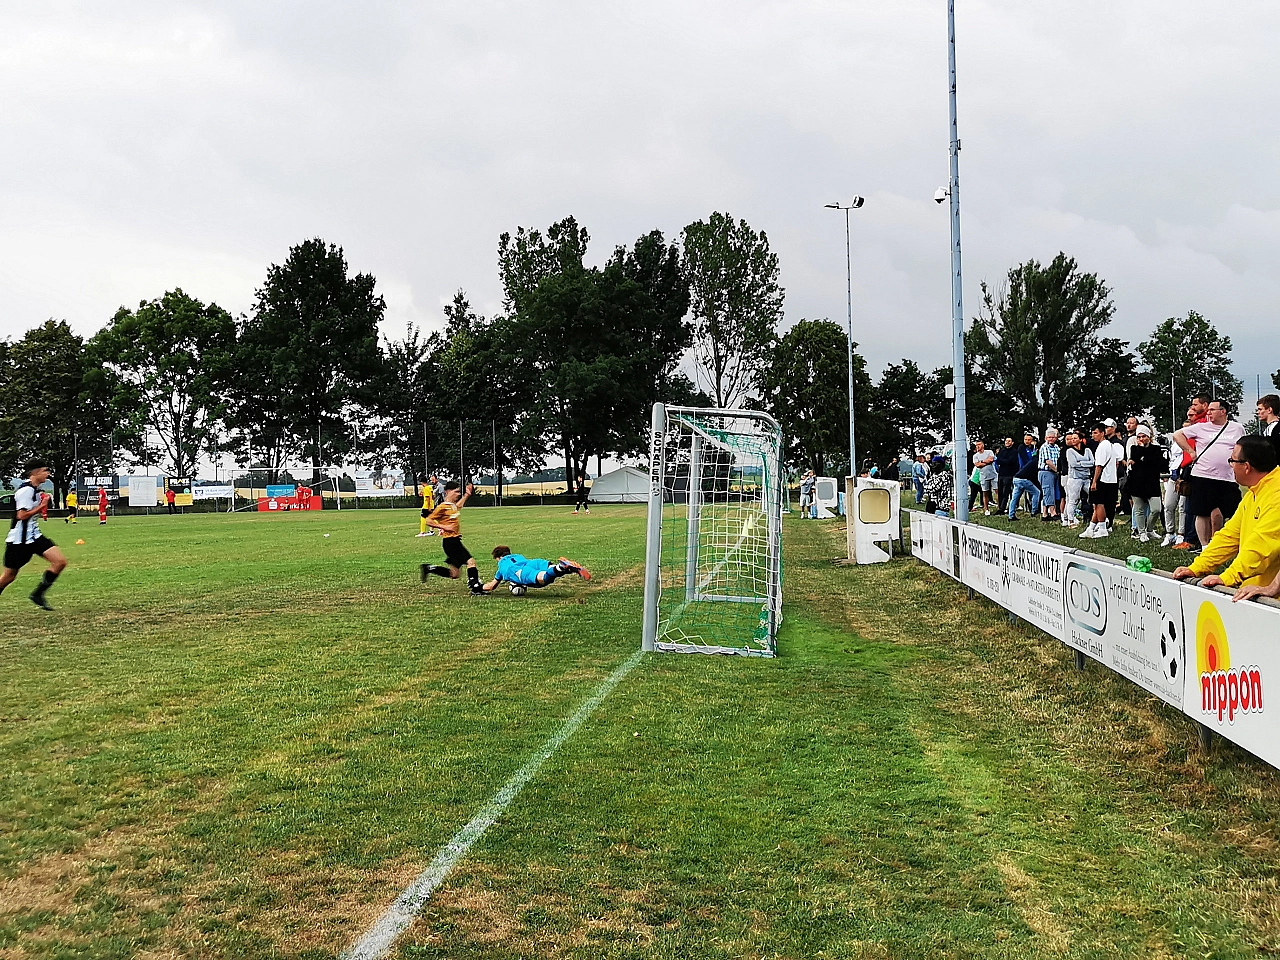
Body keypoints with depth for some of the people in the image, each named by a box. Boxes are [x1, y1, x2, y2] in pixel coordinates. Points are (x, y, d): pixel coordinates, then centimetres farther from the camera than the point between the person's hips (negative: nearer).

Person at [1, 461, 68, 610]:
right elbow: (21, 515, -23)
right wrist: (42, 506, -17)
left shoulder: (36, 489, 9)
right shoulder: (26, 490, -19)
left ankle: (38, 595, 2)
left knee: (60, 561, -6)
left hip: (34, 536, 9)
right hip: (19, 540, -9)